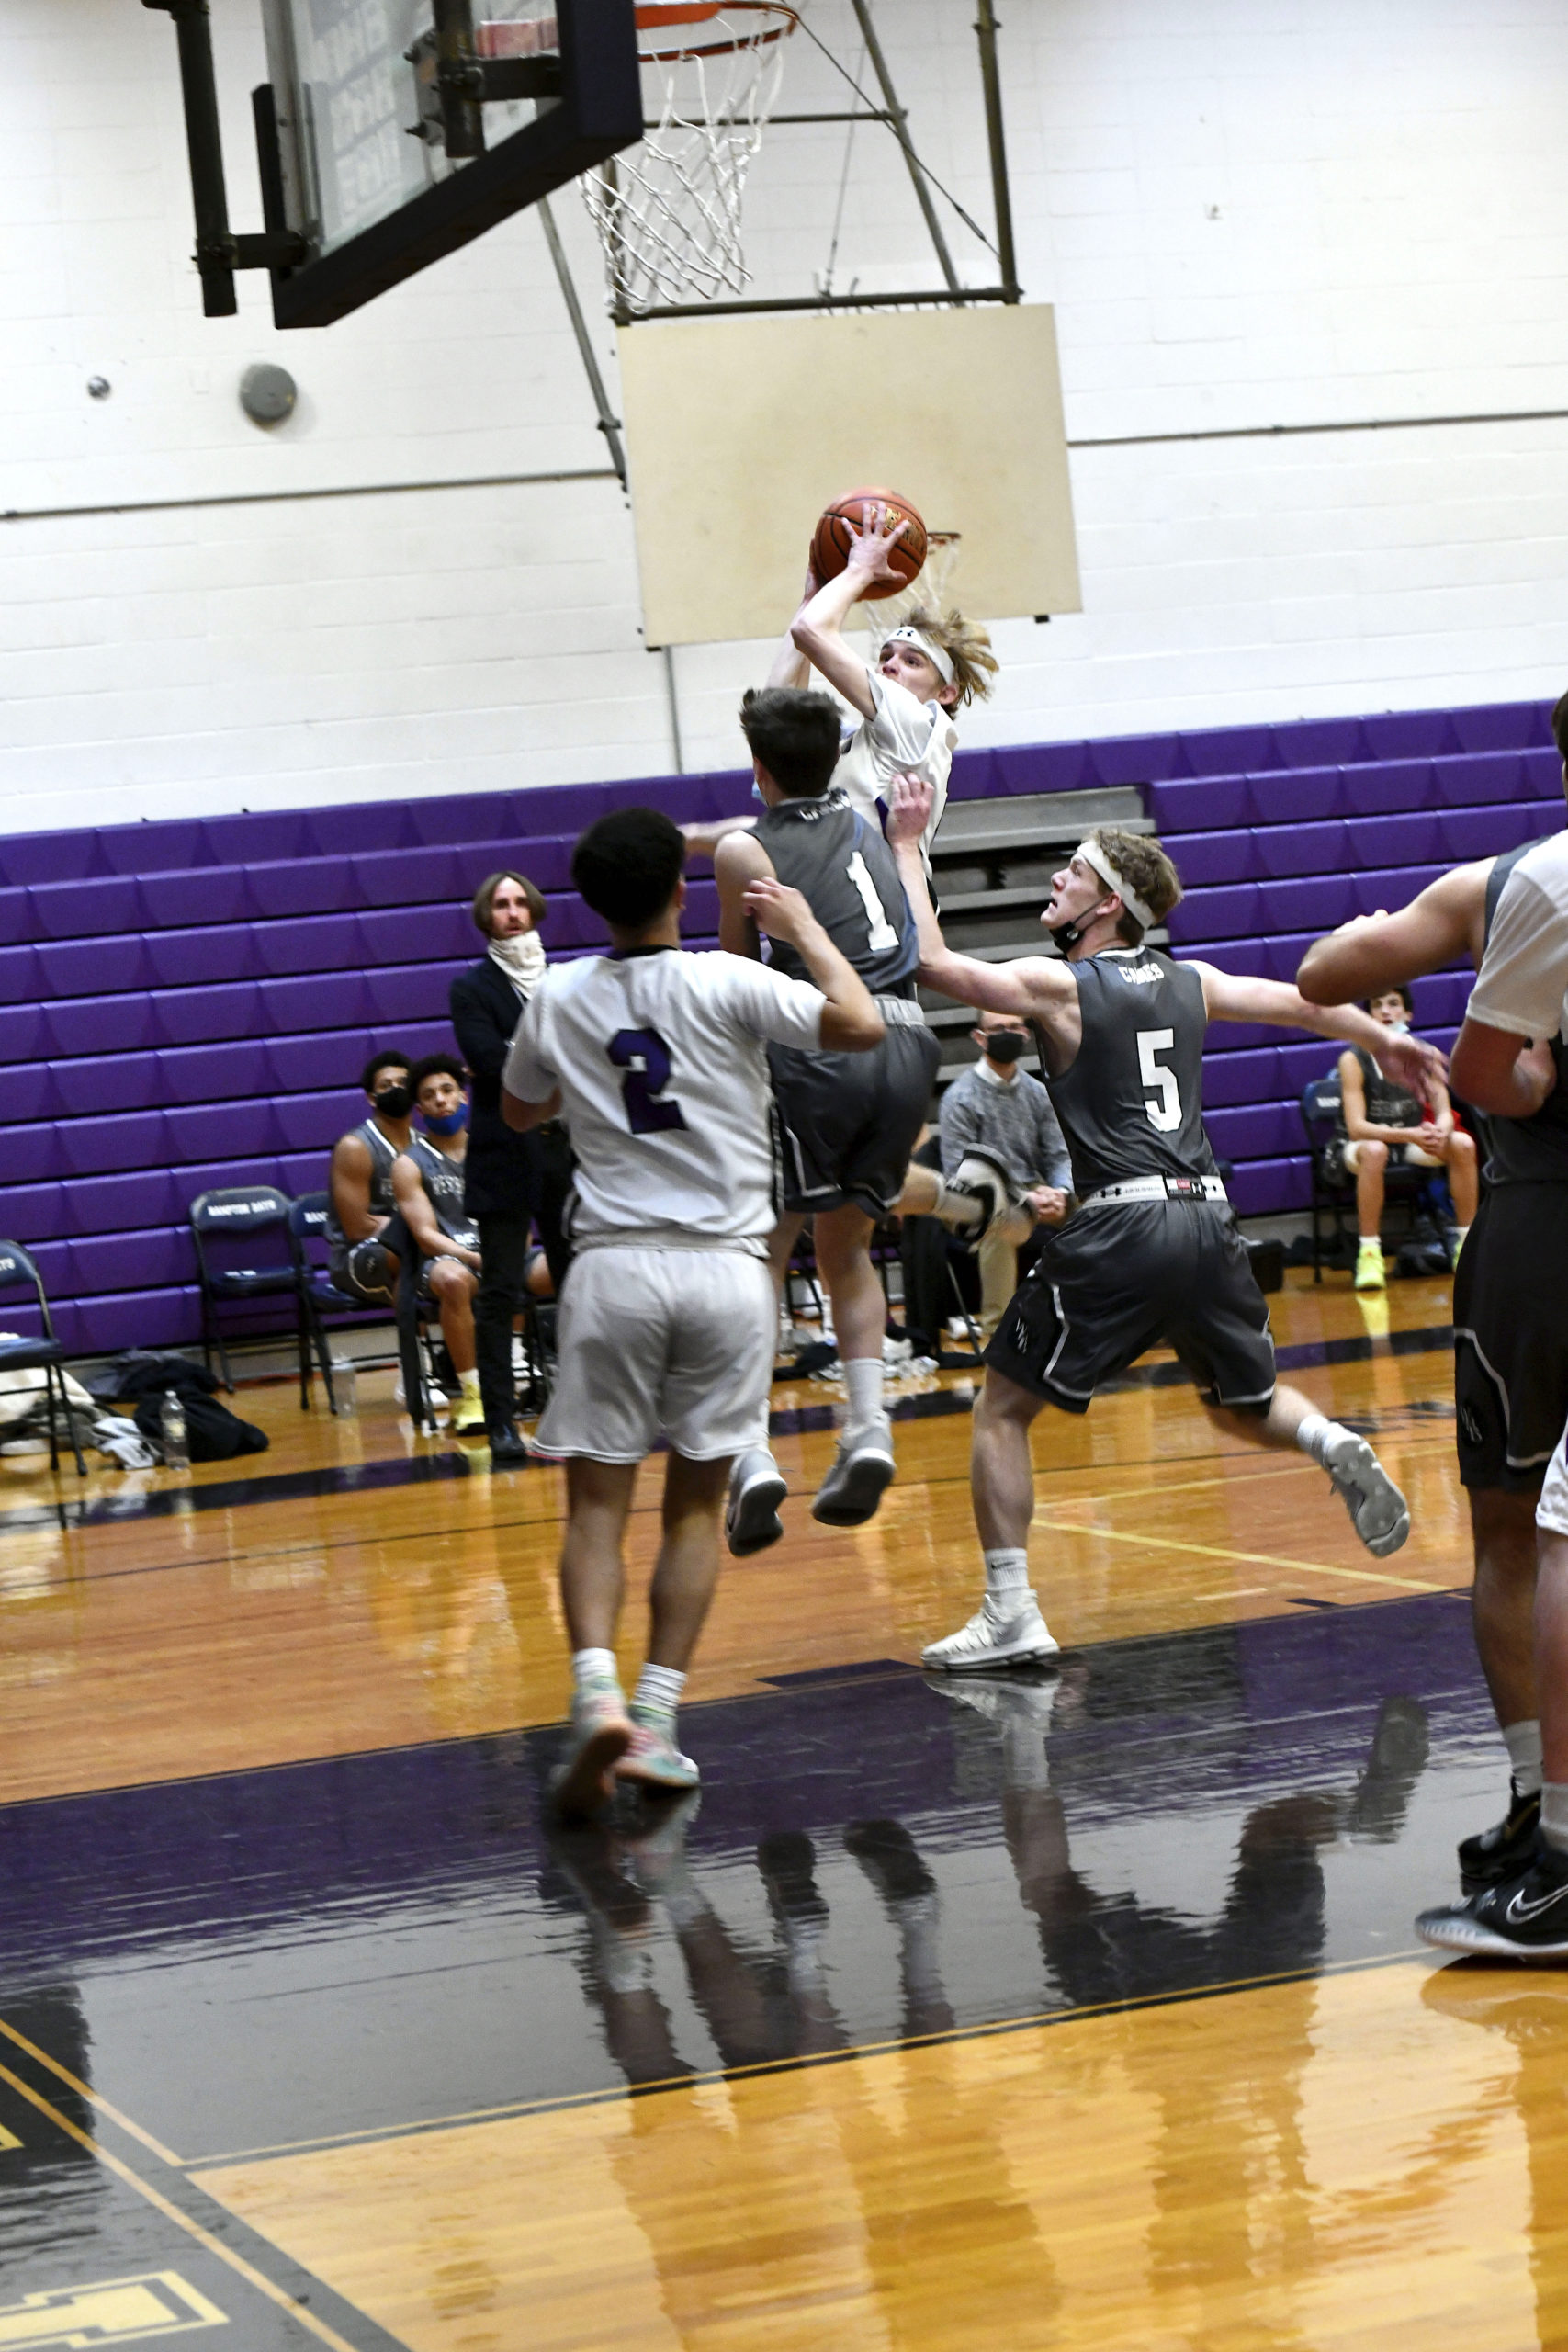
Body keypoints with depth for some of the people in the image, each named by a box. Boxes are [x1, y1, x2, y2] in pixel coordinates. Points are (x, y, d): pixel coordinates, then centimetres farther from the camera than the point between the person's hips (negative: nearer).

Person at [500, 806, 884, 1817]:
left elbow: (520, 1110, 20)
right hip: (724, 1268, -1)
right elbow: (863, 1026, -9)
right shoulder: (727, 984, -5)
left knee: (597, 1502, 5)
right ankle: (656, 1721, 3)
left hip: (614, 1266, 1)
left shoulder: (557, 999, 4)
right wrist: (804, 929, 4)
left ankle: (599, 1694, -17)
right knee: (696, 1505, 9)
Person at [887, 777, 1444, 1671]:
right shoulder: (1189, 982, 14)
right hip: (1210, 1221, 6)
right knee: (1248, 1405, 26)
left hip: (1120, 1230, -5)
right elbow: (1302, 1003, 27)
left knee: (1002, 1411, 7)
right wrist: (1384, 1039, 45)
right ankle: (1340, 1448, -6)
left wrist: (908, 846, 0)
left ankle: (1010, 1617, 0)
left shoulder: (1061, 985, -3)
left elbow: (934, 962, -9)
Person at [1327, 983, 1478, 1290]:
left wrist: (1440, 1133, -33)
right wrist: (1411, 1135, -38)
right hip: (1356, 1146, -4)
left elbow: (1444, 1112, -7)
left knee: (1463, 1144, -20)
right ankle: (1369, 1253, -33)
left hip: (1410, 1144, 4)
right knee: (1374, 1151, -39)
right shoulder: (1353, 1060, -17)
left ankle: (1466, 1241, -9)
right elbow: (1356, 1127, -24)